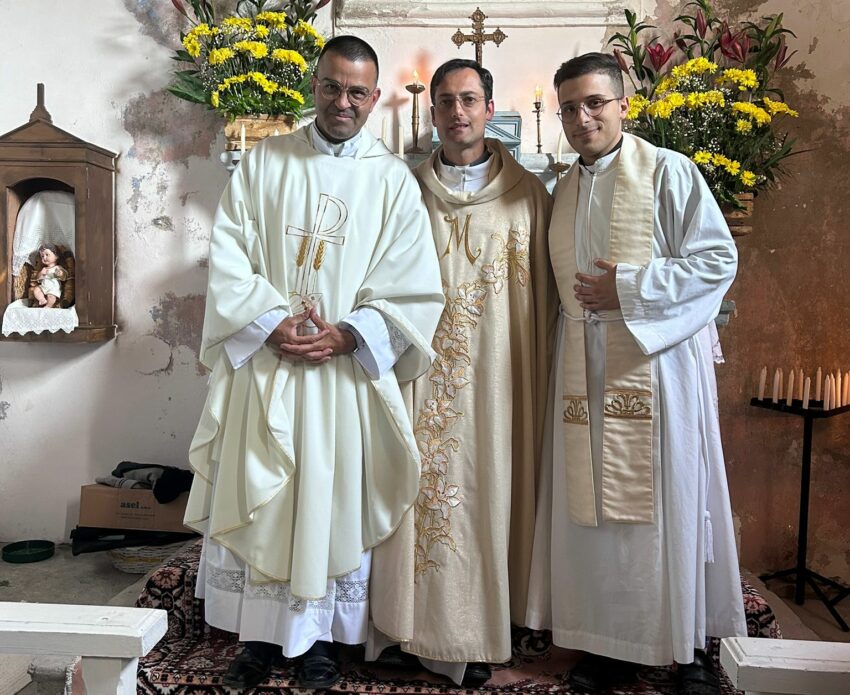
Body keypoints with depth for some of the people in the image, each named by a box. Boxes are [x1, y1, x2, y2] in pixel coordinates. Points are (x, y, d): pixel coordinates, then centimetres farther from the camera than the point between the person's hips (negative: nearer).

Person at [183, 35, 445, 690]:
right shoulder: (262, 163, 7)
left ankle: (323, 637, 24)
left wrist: (346, 334, -14)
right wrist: (273, 325, -13)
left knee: (336, 502, 6)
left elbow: (415, 286, -3)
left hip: (348, 368, -1)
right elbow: (228, 261, 1)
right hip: (263, 362, 2)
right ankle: (259, 635, 25)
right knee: (255, 499, 7)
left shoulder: (393, 180, 4)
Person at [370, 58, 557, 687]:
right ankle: (430, 620, 18)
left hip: (498, 375, 0)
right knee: (428, 488, 2)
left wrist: (540, 370, 0)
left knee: (491, 489, 5)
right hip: (426, 371, 0)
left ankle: (483, 627, 21)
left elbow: (545, 295, 5)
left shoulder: (529, 194, 6)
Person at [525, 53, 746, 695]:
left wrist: (629, 288, -14)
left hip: (656, 363, -5)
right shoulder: (564, 191, 15)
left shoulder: (668, 171, -3)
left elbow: (719, 259, -9)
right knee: (596, 503, 7)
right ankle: (607, 638, 21)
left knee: (669, 504, 2)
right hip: (587, 372, 5)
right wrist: (586, 302, 7)